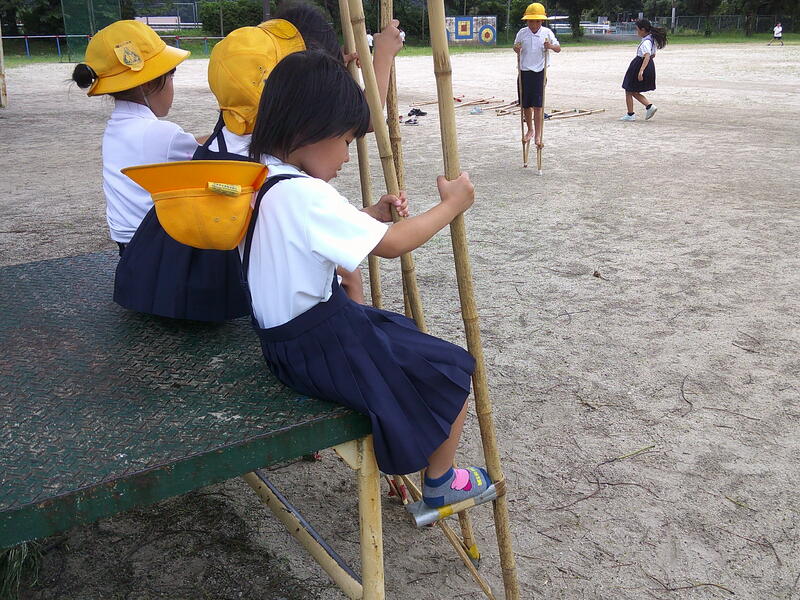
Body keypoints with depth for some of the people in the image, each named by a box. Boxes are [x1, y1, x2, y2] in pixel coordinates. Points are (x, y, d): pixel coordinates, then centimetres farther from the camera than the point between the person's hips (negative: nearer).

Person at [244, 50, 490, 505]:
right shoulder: (302, 194, -27)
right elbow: (391, 245, -22)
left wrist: (372, 215, 3)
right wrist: (451, 206, -9)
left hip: (284, 338, 10)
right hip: (321, 349, -10)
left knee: (405, 336, 28)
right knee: (453, 372, 5)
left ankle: (410, 451, 39)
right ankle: (439, 484, 24)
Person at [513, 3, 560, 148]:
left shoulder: (547, 33, -2)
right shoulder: (522, 33, 2)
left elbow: (558, 49, 4)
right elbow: (516, 47, 16)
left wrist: (551, 46, -19)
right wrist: (516, 49, -9)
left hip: (540, 72, -2)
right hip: (524, 72, 2)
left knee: (538, 105, -7)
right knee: (525, 105, 10)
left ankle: (538, 136, -3)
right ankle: (530, 129, 33)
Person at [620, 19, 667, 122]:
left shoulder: (646, 42, -20)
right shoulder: (652, 39, 9)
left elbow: (647, 57, -32)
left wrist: (641, 71, -41)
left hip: (638, 66, -9)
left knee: (629, 91, 5)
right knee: (634, 92, 18)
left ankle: (630, 115, 9)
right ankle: (650, 106, 5)